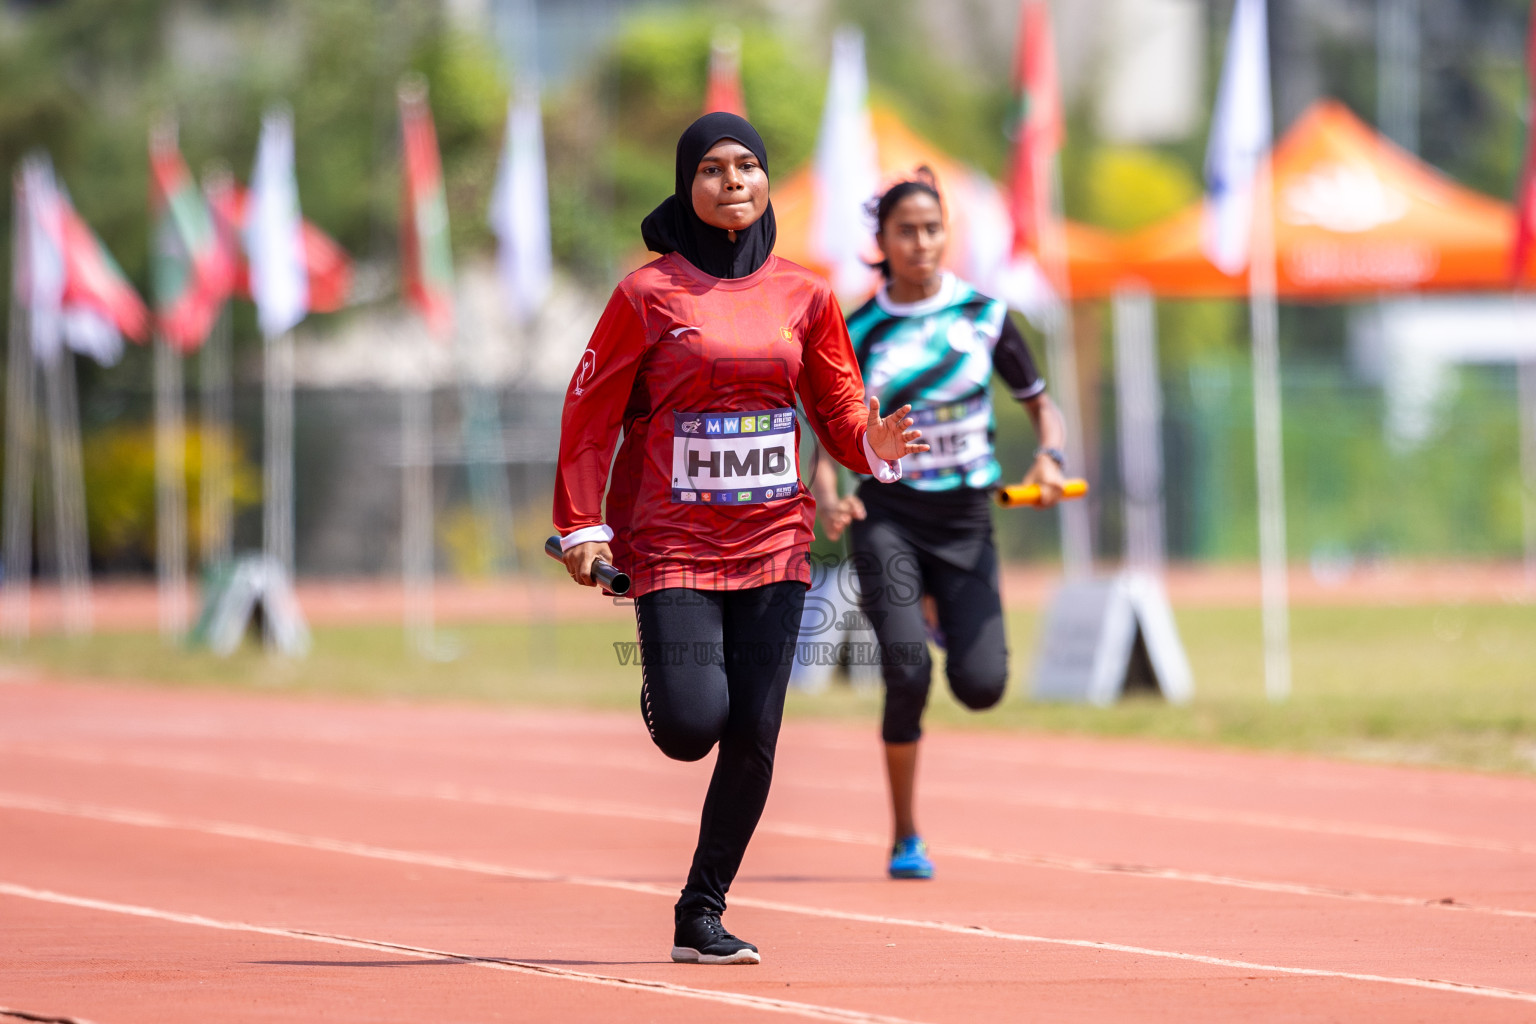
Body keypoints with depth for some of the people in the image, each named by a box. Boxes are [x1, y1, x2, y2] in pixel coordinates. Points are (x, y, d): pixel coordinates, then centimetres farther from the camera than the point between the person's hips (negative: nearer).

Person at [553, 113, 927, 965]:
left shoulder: (802, 295, 6)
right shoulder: (648, 294, -4)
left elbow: (839, 411, 10)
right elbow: (590, 412, -2)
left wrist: (874, 444, -13)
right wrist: (582, 527, -8)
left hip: (773, 541, 3)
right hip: (673, 542, -3)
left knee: (753, 738, -3)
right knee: (691, 725, -16)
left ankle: (701, 917, 8)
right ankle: (662, 676, 23)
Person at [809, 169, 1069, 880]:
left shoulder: (985, 314, 2)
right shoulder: (857, 334, -1)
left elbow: (1041, 405, 10)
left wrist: (1049, 459, -11)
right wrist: (826, 500, -19)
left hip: (967, 520, 2)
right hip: (888, 516, -2)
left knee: (981, 686, -10)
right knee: (908, 675, -20)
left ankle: (938, 613, 27)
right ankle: (905, 840, -5)